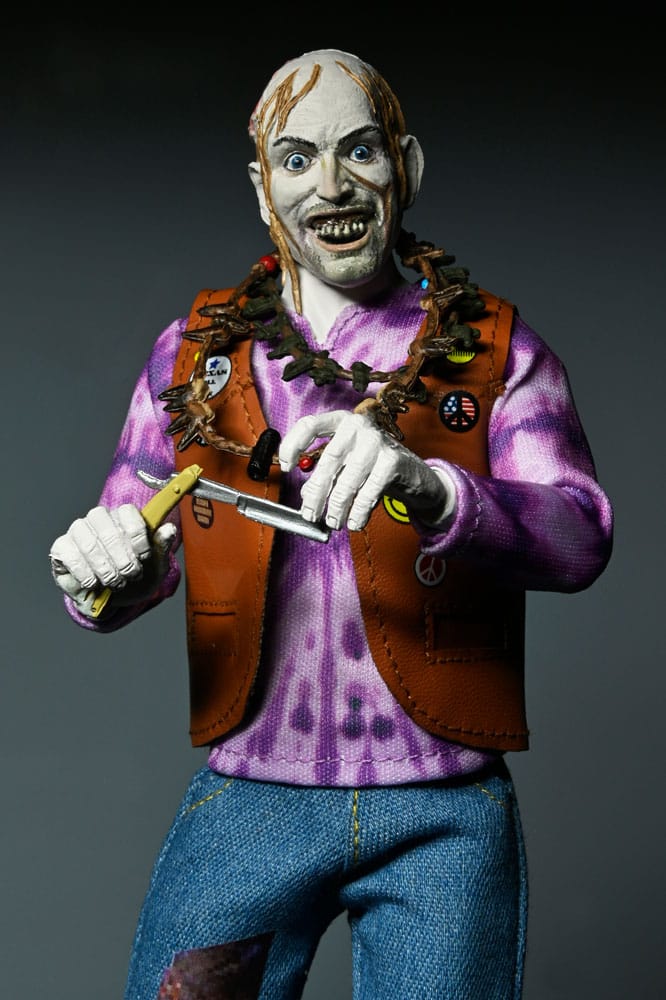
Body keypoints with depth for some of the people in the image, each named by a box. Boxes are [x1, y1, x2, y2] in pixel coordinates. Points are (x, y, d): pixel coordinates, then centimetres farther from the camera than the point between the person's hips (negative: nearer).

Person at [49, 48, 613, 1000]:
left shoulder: (496, 348, 1)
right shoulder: (196, 352, 7)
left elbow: (579, 537, -14)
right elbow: (129, 541, 9)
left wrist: (424, 485, -33)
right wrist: (100, 571, -16)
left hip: (442, 813, -1)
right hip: (248, 802, 1)